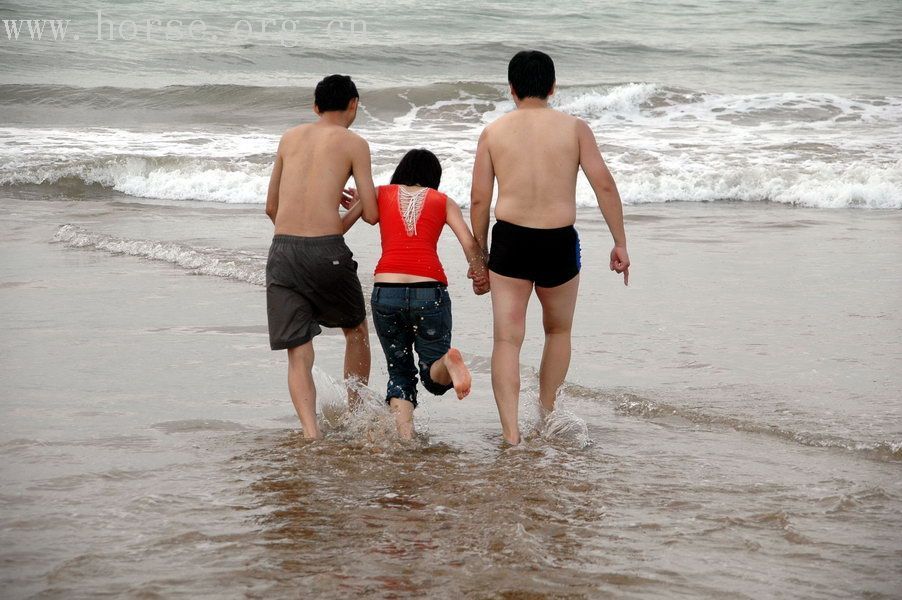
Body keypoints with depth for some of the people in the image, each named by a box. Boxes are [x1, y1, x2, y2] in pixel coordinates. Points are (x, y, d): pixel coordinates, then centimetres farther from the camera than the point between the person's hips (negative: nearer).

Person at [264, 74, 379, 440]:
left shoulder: (290, 137, 16)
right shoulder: (353, 143, 3)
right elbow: (372, 215, -1)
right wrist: (360, 201, 22)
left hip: (282, 248, 3)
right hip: (326, 251, -3)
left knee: (299, 355, 2)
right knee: (356, 330, 23)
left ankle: (311, 433, -14)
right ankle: (355, 414, 31)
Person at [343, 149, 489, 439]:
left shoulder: (380, 194, 18)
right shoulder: (443, 201, 17)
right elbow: (470, 244, 4)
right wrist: (481, 276, 19)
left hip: (386, 292, 1)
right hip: (429, 291, 0)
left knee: (400, 372, 17)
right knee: (434, 377, 10)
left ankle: (405, 437, -7)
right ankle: (447, 360, -26)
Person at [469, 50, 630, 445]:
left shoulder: (494, 132, 5)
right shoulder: (574, 127, 3)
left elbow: (479, 199, 4)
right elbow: (604, 184, -3)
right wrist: (621, 244, 2)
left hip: (509, 240, 0)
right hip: (559, 243, 0)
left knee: (507, 339, 2)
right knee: (559, 331, 24)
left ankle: (511, 432, -8)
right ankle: (546, 413, 26)